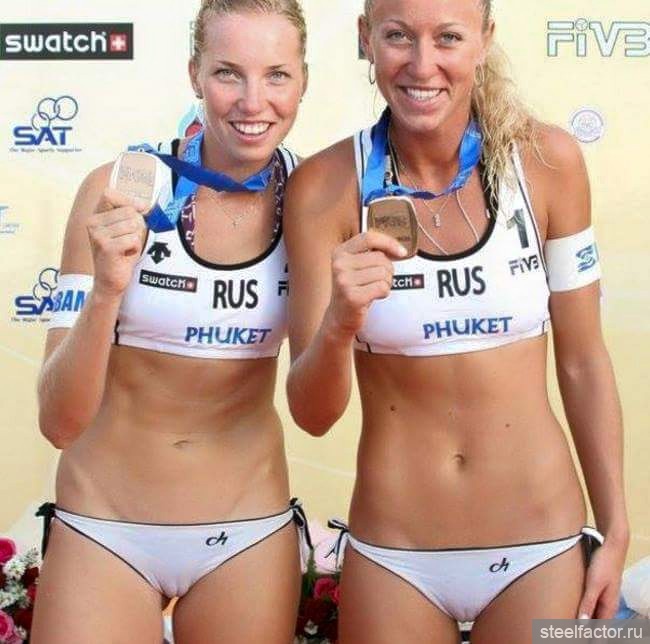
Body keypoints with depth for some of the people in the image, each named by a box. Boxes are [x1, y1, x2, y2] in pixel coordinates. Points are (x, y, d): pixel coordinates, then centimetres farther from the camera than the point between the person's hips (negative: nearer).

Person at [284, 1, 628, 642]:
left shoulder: (546, 160, -8)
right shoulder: (326, 186, -11)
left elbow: (582, 360, 2)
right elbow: (312, 414, -9)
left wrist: (616, 530, 5)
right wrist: (339, 324, -29)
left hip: (542, 548, 1)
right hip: (392, 557, 0)